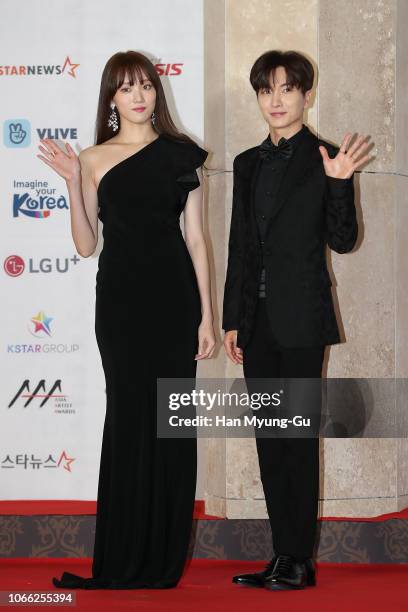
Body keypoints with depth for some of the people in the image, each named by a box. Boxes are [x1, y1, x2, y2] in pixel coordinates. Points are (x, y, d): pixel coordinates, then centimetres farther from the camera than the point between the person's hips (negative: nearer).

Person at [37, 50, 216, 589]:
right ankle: (124, 560, 12)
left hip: (173, 295, 0)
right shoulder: (94, 159, 5)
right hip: (120, 297, 0)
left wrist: (207, 316, 0)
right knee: (128, 418, 4)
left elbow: (196, 238, 4)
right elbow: (86, 245, 4)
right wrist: (72, 183, -8)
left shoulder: (182, 155, 5)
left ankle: (164, 557, 12)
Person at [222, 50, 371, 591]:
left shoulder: (325, 160, -3)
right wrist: (232, 320, 13)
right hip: (258, 319, 6)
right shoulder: (248, 164, 13)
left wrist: (339, 183, -21)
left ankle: (300, 560, 3)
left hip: (301, 318, -6)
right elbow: (240, 247, 15)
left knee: (298, 435, -3)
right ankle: (283, 555, 15)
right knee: (269, 438, 8)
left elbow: (342, 240, -6)